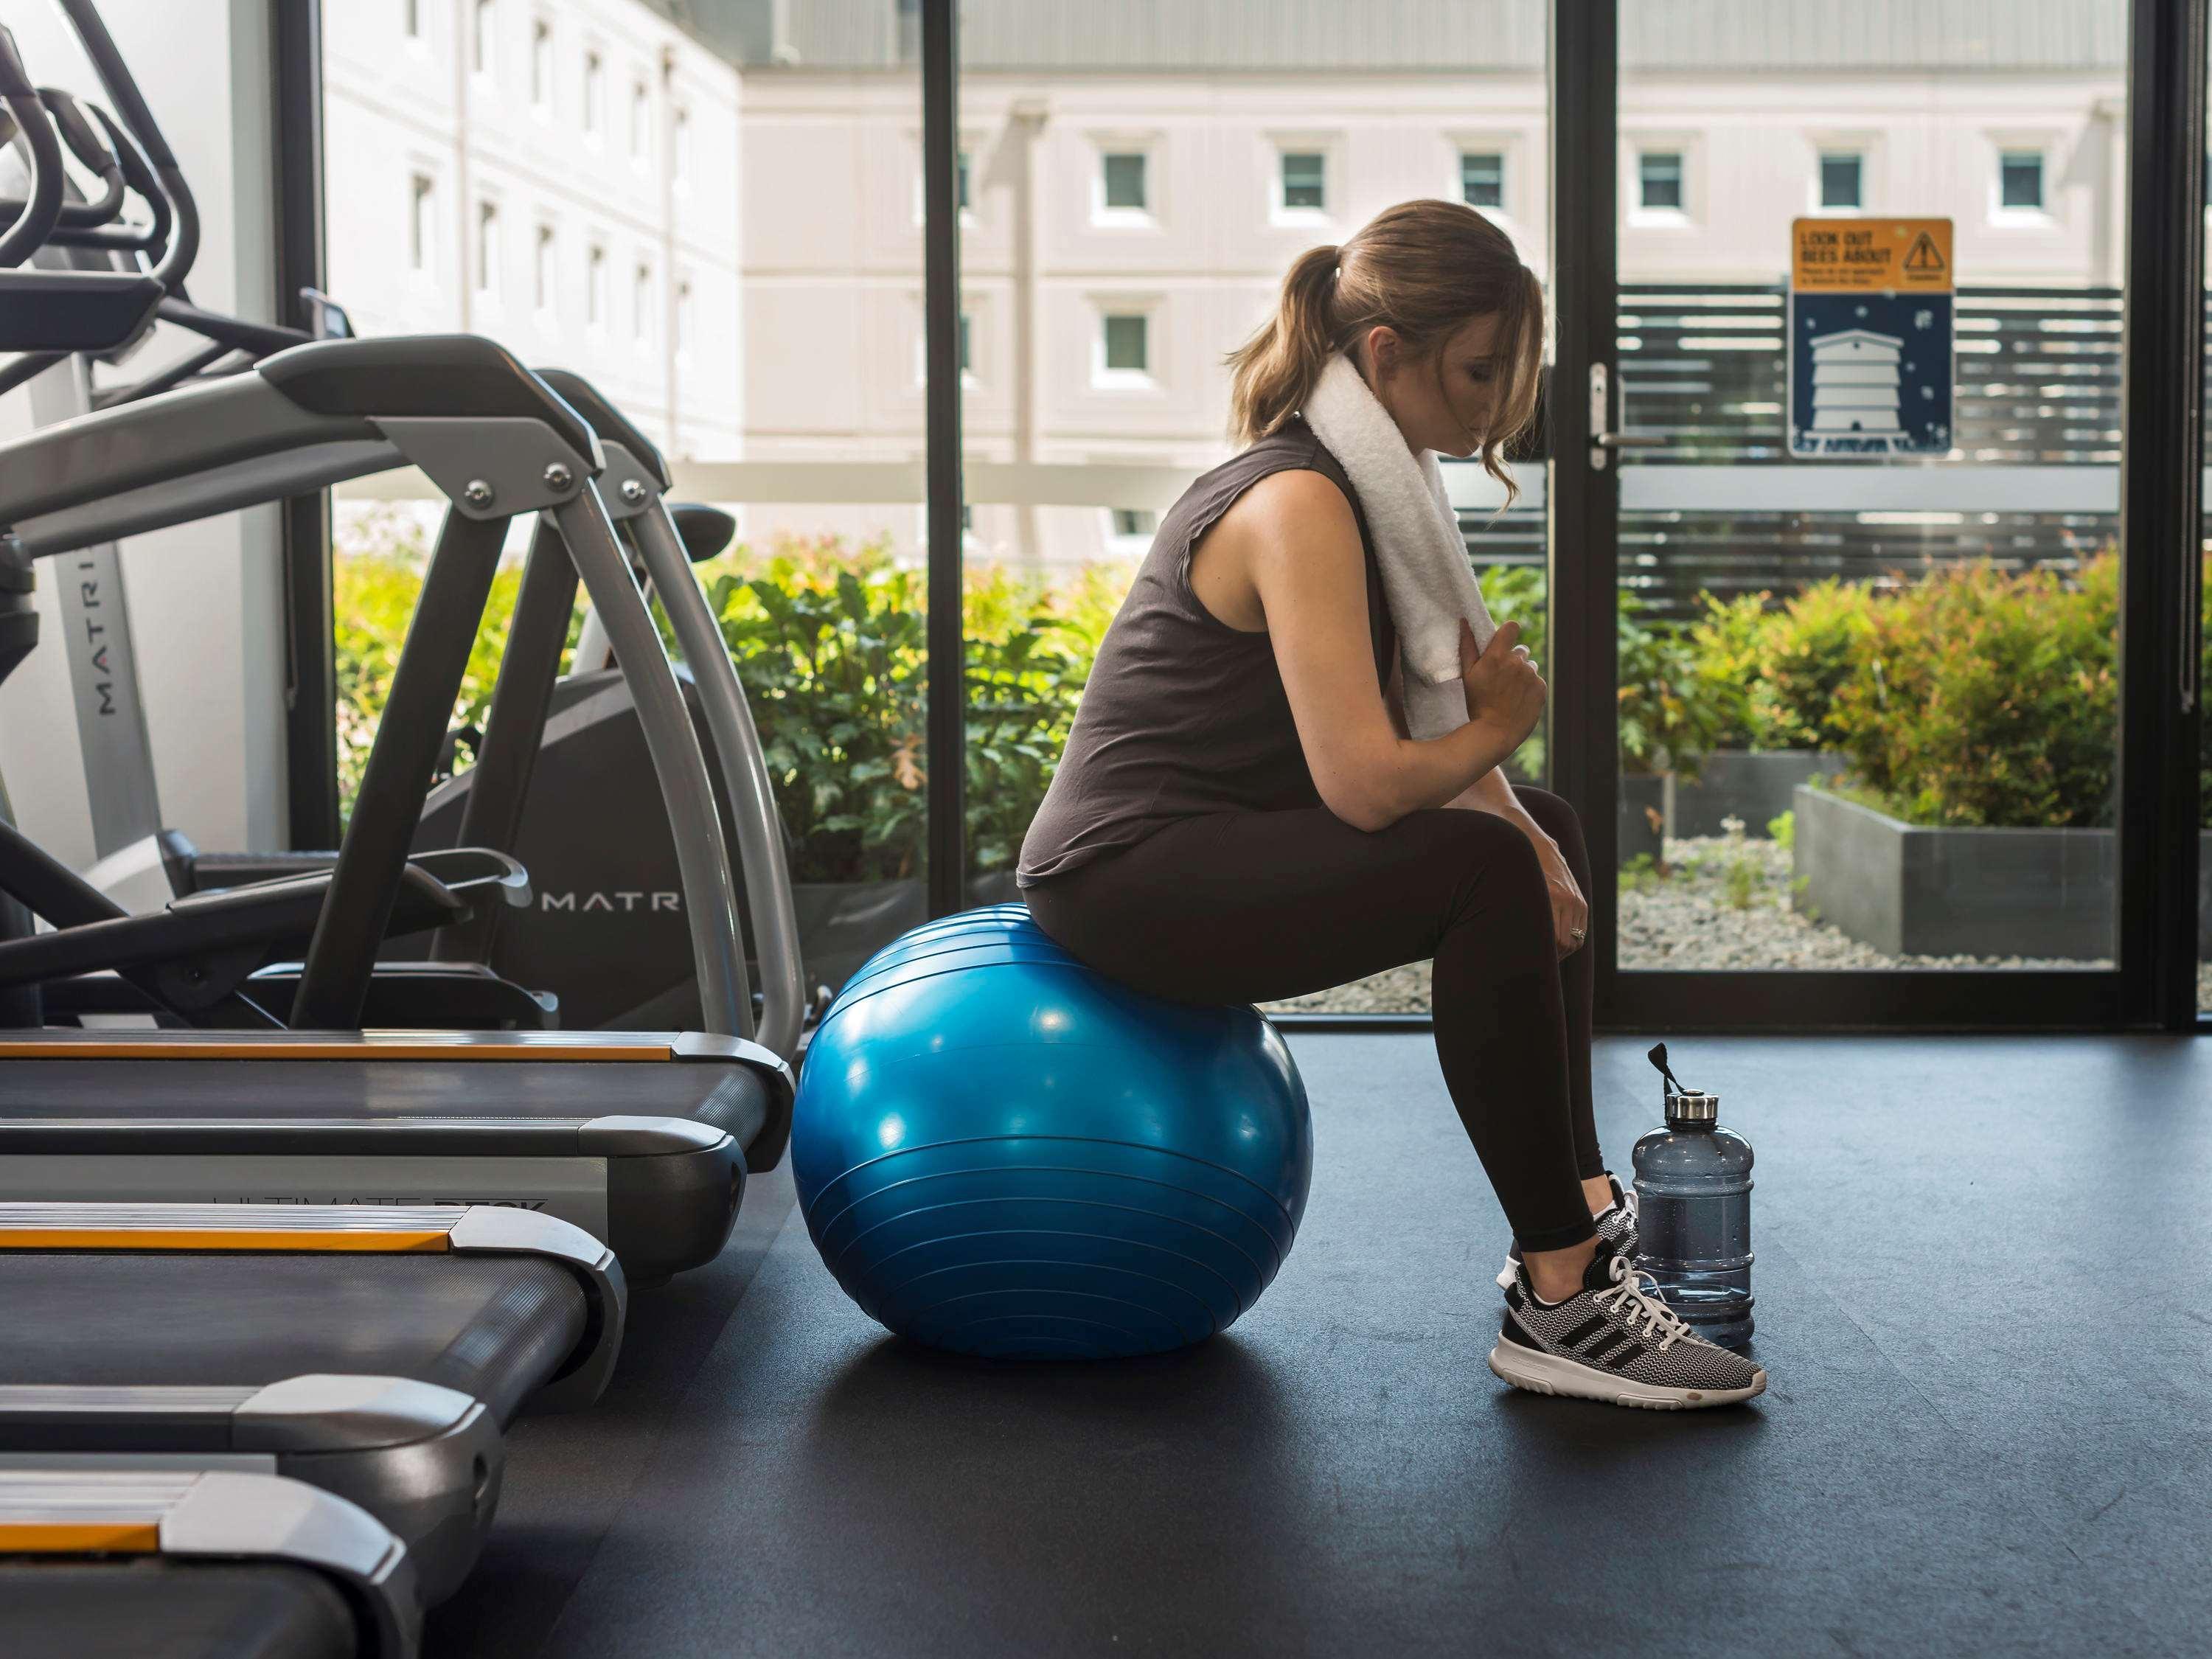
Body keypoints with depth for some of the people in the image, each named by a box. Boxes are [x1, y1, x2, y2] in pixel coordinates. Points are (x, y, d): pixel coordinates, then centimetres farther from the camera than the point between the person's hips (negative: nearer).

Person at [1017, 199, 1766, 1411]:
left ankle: (1580, 1211, 17)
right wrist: (1494, 729, -9)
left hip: (1208, 843, 11)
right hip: (1125, 877, -11)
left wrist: (1529, 840, -9)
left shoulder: (1371, 480, 9)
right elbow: (1364, 781, -29)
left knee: (1540, 833, 20)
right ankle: (1557, 1306, -21)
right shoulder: (1299, 504, -22)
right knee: (1487, 875, -28)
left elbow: (1437, 717, 10)